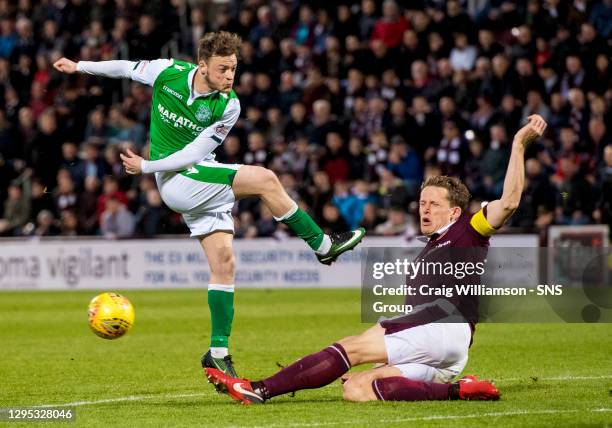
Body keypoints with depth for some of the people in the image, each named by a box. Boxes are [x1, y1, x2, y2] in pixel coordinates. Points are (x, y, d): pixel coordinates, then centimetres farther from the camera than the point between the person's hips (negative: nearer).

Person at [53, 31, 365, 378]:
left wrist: (147, 166, -13)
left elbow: (196, 153, -11)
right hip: (176, 181, -3)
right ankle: (322, 245, -8)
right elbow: (128, 68, 9)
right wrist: (79, 66, 17)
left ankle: (219, 351, 5)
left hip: (202, 177, 3)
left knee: (223, 261, -4)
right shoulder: (168, 73, -11)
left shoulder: (228, 106, -10)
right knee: (265, 179, -20)